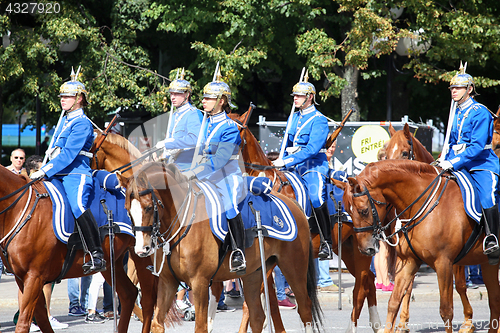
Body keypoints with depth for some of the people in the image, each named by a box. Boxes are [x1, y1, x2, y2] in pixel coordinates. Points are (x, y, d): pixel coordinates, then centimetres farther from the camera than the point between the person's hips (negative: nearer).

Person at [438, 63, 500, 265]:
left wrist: (453, 163, -22)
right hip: (459, 168, 8)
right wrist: (445, 161, 4)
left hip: (482, 166, -8)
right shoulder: (456, 113, 15)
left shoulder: (480, 113, -8)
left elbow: (477, 146, -17)